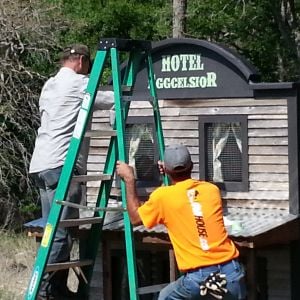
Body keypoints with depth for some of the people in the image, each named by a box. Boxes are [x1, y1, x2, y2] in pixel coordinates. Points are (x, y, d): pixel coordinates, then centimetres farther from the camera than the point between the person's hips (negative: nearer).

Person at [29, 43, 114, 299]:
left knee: (55, 231, 9)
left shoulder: (49, 86, 23)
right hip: (62, 165, -9)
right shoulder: (80, 83, -3)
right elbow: (114, 99, 0)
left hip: (42, 164, 9)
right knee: (61, 232, -10)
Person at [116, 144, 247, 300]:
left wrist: (129, 180, 26)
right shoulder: (212, 190, 10)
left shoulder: (162, 196, 0)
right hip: (231, 273, 2)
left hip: (198, 279, -2)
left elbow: (135, 218, 19)